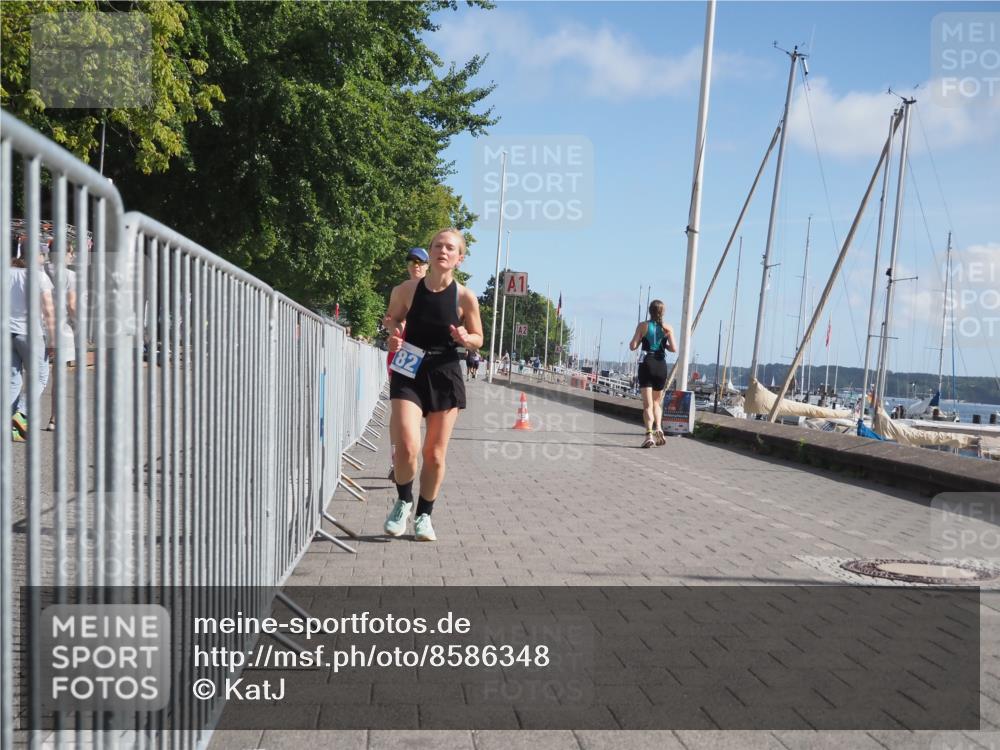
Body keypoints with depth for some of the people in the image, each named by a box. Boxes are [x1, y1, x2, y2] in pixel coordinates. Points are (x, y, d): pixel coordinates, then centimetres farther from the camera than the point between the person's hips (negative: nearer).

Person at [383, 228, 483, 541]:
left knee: (435, 453, 7)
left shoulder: (465, 298, -7)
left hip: (445, 375, 1)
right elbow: (393, 319, 15)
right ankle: (403, 501, 14)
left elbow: (478, 339, 6)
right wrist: (393, 335, -7)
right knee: (407, 447, -16)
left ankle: (424, 515, 29)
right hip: (408, 372, 0)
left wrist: (465, 338, -16)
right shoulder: (406, 290, -5)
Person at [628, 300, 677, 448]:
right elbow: (674, 348, -5)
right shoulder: (667, 328, 2)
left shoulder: (642, 326, -1)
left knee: (647, 404, -4)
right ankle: (658, 428, -1)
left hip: (646, 365, -2)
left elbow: (632, 346, -4)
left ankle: (649, 433, -21)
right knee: (657, 401, 19)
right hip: (661, 365, 2)